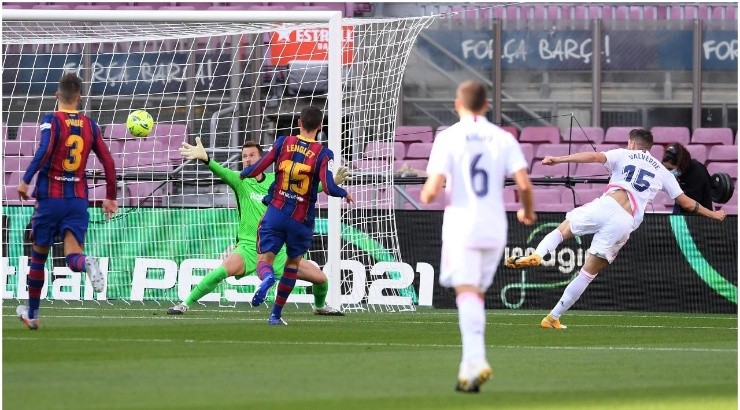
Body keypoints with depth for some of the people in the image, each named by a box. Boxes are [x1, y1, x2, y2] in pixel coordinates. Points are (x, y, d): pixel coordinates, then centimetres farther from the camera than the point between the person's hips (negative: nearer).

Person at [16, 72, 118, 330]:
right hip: (78, 200, 2)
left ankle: (32, 313, 24)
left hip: (50, 199, -2)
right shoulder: (90, 125, 6)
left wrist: (25, 180, -19)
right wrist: (110, 197, 15)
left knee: (38, 257, 14)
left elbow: (44, 151, -23)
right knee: (72, 257, -7)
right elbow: (108, 162, 6)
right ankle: (87, 264, -44)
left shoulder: (52, 121, -6)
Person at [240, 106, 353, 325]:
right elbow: (329, 187, -18)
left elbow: (256, 170, -1)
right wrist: (345, 194, 3)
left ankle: (267, 277, -42)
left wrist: (243, 173, 22)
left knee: (264, 260, -4)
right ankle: (276, 314, 23)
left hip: (276, 214, 0)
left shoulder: (283, 143, -1)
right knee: (293, 263, 22)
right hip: (301, 220, 0)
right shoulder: (323, 154, -8)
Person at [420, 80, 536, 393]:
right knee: (477, 294, 15)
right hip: (494, 225, 4)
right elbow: (524, 184, -3)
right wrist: (528, 212, 17)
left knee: (466, 292, -11)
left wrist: (425, 197, 13)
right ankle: (469, 366, 15)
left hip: (461, 223, -4)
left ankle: (476, 359, -30)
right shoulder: (503, 138, 5)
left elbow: (433, 189, -10)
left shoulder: (448, 137, -3)